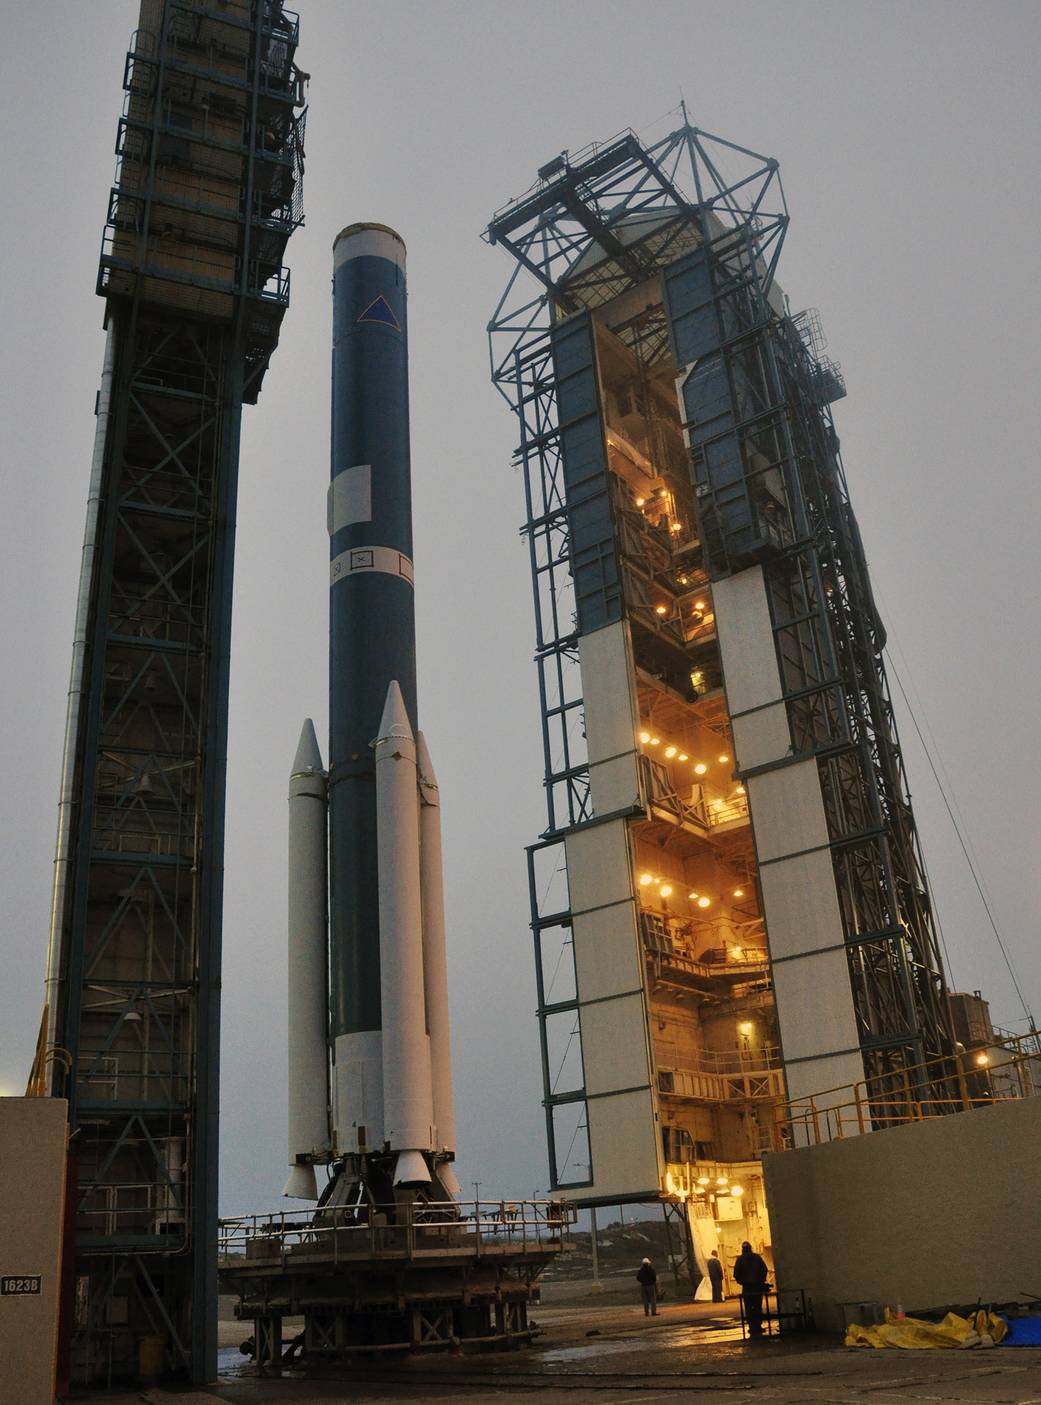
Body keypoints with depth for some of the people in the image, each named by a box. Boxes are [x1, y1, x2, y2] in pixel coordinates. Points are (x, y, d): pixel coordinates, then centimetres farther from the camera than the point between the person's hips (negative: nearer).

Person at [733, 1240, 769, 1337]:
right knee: (758, 1307, 10)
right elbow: (765, 1270, 0)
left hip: (746, 1287, -2)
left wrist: (742, 1282, 7)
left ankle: (752, 1328, -1)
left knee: (749, 1308, 4)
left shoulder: (740, 1259, -3)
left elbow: (736, 1274, -6)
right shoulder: (757, 1257, 1)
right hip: (758, 1286, 2)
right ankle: (758, 1327, 8)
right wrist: (762, 1280, 11)